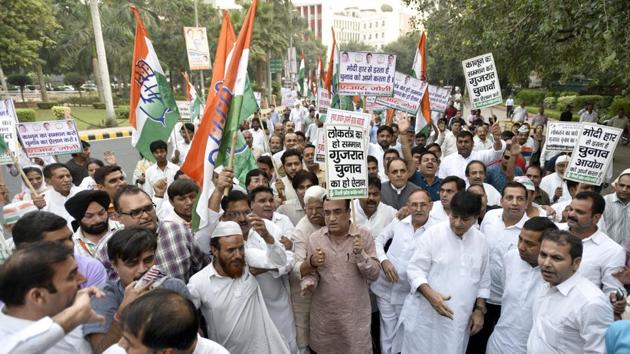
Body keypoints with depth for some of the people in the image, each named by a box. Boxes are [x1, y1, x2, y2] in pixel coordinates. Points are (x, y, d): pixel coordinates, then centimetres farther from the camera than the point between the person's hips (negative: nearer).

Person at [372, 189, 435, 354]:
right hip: (384, 287, 2)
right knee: (387, 331, 18)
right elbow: (379, 240, 6)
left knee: (403, 333, 18)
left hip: (409, 293, -2)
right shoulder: (398, 221, -4)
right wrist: (384, 261, -9)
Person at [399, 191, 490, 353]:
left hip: (459, 319, 4)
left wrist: (479, 309, 9)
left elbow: (484, 279, 14)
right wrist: (430, 295, -25)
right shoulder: (433, 233, -10)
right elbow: (415, 270, -11)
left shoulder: (481, 240, 4)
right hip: (426, 316, -3)